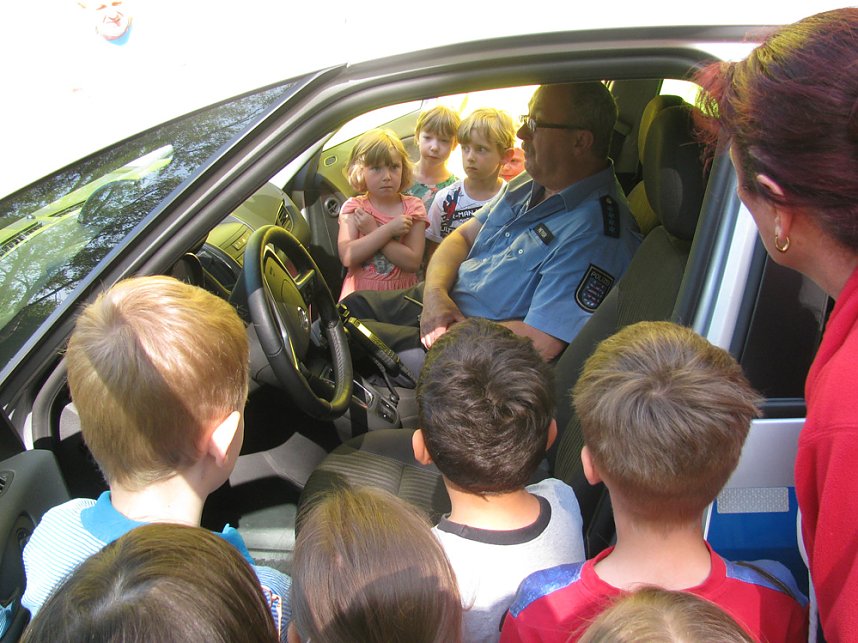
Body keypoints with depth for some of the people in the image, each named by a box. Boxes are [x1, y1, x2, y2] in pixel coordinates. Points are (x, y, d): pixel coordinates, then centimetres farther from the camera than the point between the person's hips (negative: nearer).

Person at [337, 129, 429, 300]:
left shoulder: (413, 207, 4)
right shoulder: (353, 207, 4)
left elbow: (413, 262, -9)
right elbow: (347, 257, -13)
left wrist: (372, 232, -12)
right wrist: (389, 229, -15)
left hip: (402, 292, 1)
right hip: (360, 292, 0)